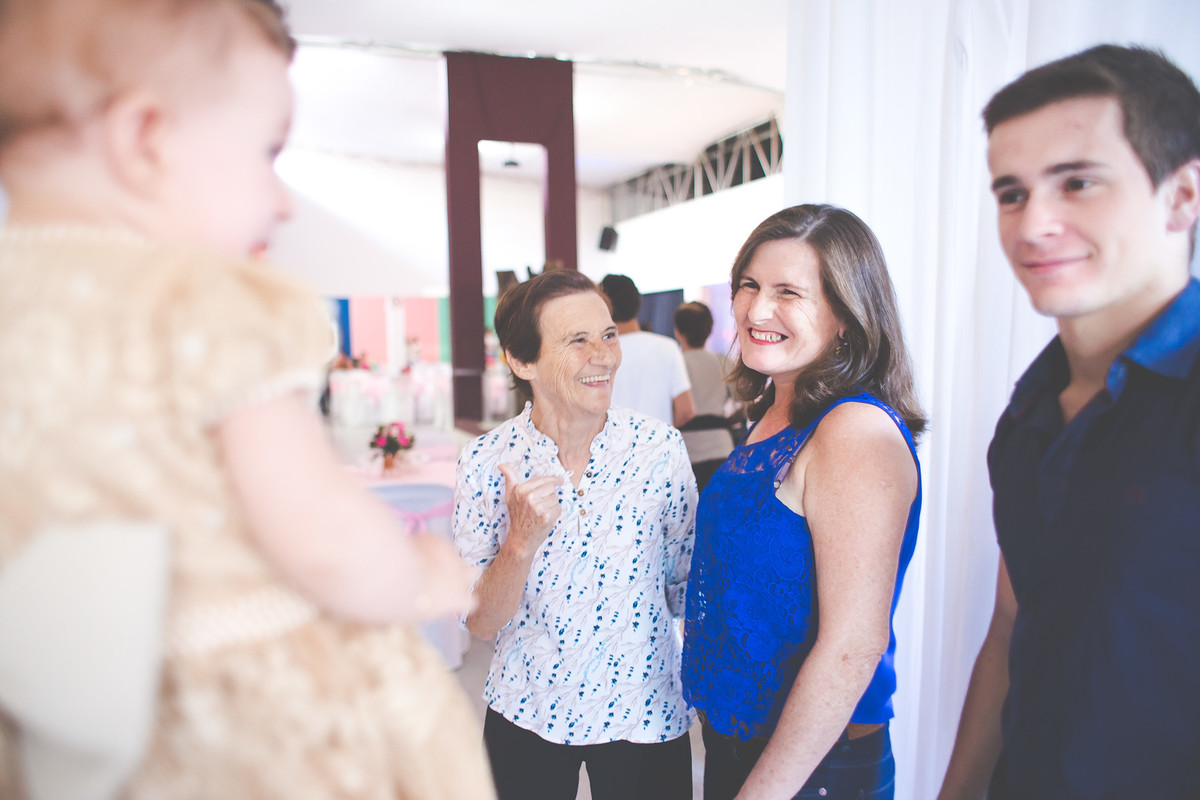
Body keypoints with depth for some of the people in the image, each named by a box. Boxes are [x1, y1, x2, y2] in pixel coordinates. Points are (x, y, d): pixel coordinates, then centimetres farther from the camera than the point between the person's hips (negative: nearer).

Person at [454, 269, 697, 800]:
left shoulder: (661, 447, -13)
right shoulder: (486, 462, -14)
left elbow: (687, 588, -1)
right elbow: (480, 624, -12)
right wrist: (522, 541, -28)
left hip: (643, 716, 0)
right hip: (525, 716, 1)